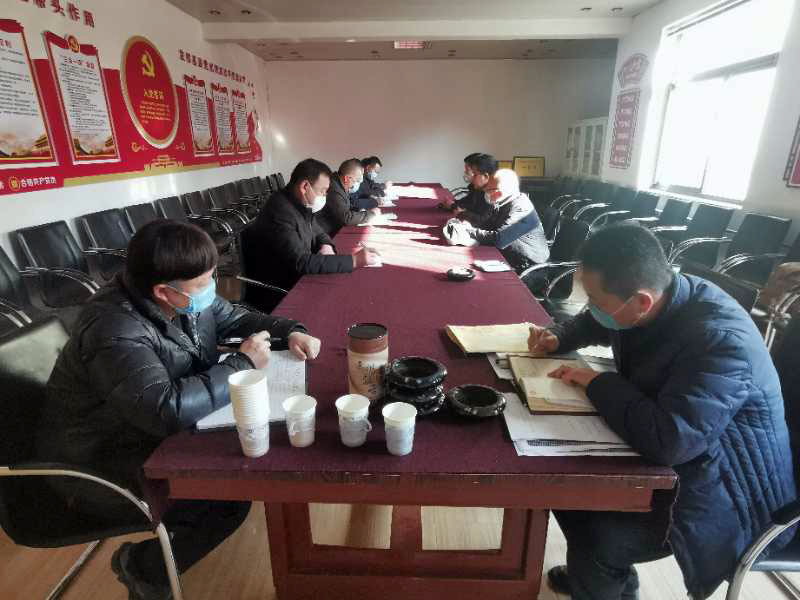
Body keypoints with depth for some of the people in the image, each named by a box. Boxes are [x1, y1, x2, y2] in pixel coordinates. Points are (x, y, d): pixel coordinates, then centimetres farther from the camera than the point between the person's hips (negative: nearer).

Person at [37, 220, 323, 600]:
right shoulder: (115, 332, -34)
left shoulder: (187, 300, -8)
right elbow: (169, 411, -44)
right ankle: (143, 570, 10)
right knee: (229, 498, -19)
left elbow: (236, 318, 7)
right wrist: (242, 363, -32)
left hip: (159, 431, 8)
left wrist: (290, 332, -11)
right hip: (99, 467, -8)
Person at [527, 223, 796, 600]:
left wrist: (598, 383, -28)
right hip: (667, 454, 8)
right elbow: (595, 323, 14)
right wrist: (558, 338, -5)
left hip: (727, 492, -8)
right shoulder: (657, 295, -8)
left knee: (597, 538, -24)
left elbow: (668, 441, -43)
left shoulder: (720, 341, -33)